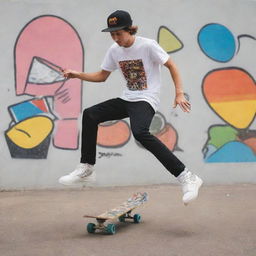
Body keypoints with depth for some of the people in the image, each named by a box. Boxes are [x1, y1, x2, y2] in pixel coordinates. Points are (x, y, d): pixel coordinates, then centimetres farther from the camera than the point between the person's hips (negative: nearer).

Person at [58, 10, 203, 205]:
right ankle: (86, 170, 8)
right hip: (127, 99, 8)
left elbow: (172, 66, -7)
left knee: (140, 132, -34)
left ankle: (186, 177, -31)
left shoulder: (148, 45, -12)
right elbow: (102, 76, 17)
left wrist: (179, 94, -16)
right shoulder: (114, 50, 7)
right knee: (90, 115, -1)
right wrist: (77, 75, 4)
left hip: (146, 100, -8)